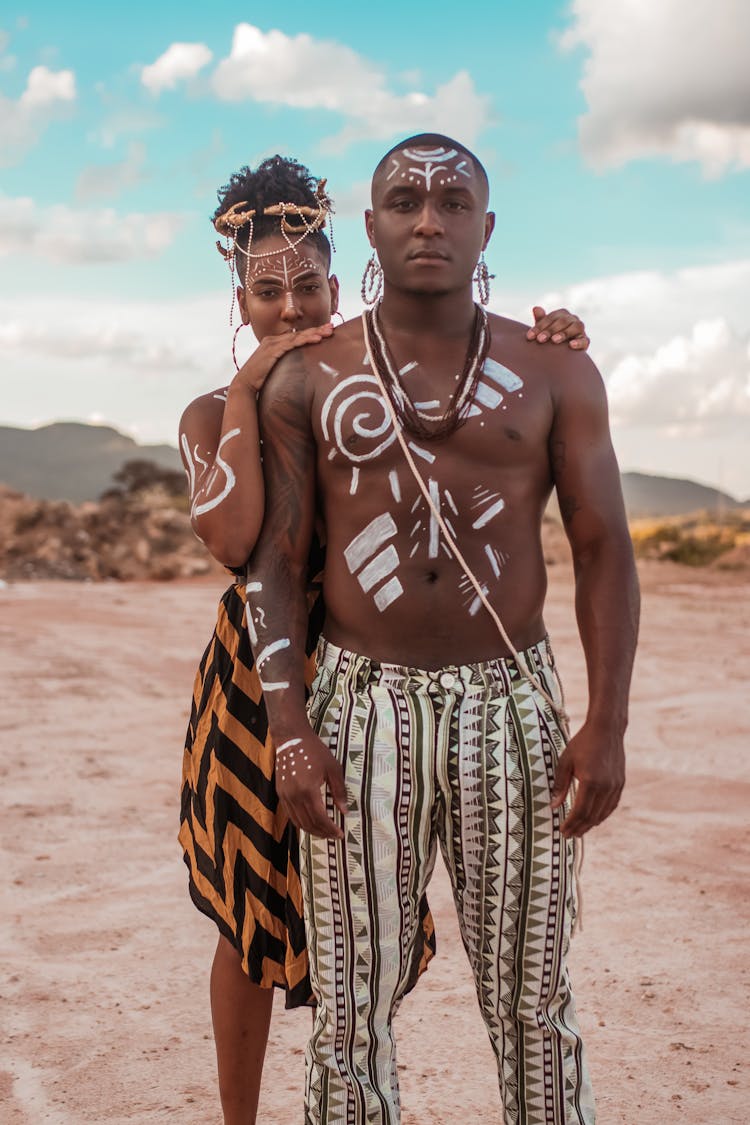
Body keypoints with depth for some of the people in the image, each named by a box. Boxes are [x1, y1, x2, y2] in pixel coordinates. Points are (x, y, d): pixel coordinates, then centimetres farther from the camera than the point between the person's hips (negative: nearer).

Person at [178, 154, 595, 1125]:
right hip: (257, 679, -1)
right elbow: (230, 541, -20)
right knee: (251, 920, 11)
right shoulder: (214, 415, -2)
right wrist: (246, 393, -18)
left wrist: (556, 358, -19)